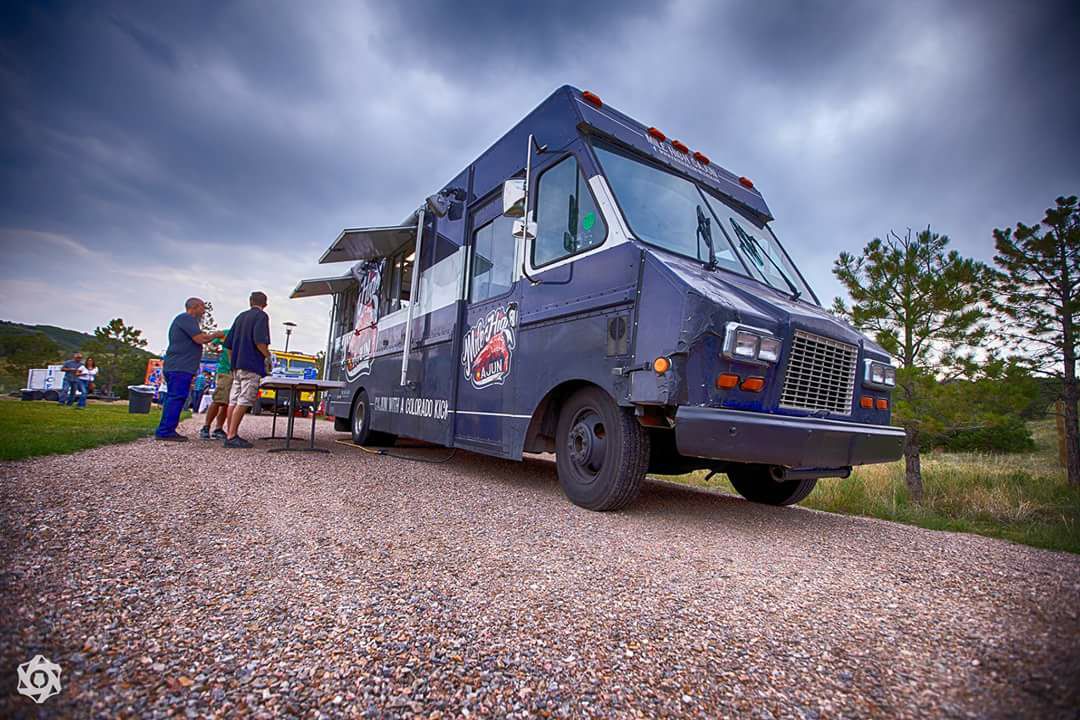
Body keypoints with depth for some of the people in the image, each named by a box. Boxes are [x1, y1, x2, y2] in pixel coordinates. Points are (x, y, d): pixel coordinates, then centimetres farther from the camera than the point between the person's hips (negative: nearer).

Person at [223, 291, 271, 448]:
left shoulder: (241, 316, 19)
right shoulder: (261, 316, -4)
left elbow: (229, 343, 19)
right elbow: (259, 340, -18)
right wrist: (267, 356, -5)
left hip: (237, 365, 8)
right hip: (252, 365, -8)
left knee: (234, 400, 10)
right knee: (244, 401, -9)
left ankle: (230, 434, 14)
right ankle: (231, 436, -11)